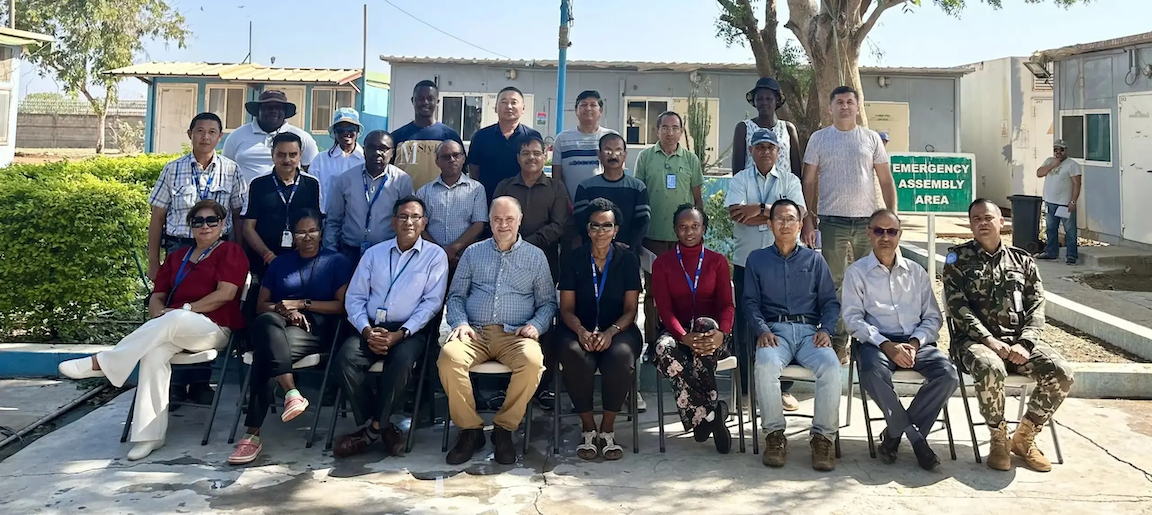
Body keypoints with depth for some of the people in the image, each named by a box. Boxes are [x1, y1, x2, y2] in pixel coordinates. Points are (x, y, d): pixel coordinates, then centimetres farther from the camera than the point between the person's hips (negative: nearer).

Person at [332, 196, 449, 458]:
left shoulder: (435, 256, 5)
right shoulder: (374, 253, 14)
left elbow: (432, 302, -3)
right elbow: (354, 297, 9)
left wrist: (400, 334, -14)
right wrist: (367, 331, -9)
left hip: (410, 331, -3)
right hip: (371, 328, 3)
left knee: (401, 360, -34)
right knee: (346, 357, -26)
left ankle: (374, 427, -16)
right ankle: (381, 426, -15)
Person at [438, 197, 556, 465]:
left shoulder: (536, 256, 14)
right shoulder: (473, 252, 18)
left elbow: (547, 302, 14)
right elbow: (456, 295, 16)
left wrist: (536, 325, -6)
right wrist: (460, 322, -4)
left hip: (515, 335, -1)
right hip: (475, 333, 1)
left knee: (533, 361, -35)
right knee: (449, 356, -32)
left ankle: (504, 428, -14)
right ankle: (470, 429, -15)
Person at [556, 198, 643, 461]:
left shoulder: (628, 259, 3)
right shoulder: (574, 258, 4)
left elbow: (630, 309, 0)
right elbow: (567, 308, 2)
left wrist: (610, 333, -19)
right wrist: (581, 331, -19)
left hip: (618, 328, 0)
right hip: (579, 328, 0)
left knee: (621, 356, -34)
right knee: (574, 356, -34)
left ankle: (607, 429, -15)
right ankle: (587, 427, -14)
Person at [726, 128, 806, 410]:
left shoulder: (790, 181, 8)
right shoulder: (739, 180, 6)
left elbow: (796, 213, -10)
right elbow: (736, 213, -12)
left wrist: (759, 210, -16)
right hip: (745, 262, 0)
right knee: (745, 325, 5)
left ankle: (783, 388, 13)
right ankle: (745, 387, 16)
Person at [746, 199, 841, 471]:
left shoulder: (814, 259, 19)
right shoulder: (757, 259, 17)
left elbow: (830, 301, 13)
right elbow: (751, 301, 9)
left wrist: (826, 329, -7)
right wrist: (762, 329, -10)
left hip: (809, 330, 1)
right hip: (774, 330, -1)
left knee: (831, 365, -31)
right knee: (766, 365, -35)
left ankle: (823, 436, -22)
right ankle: (774, 434, -21)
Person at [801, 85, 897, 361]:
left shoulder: (871, 138, 8)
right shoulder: (819, 138, 5)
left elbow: (886, 180, 9)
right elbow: (808, 182, 4)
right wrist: (807, 221, -4)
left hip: (868, 221, 1)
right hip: (832, 221, -1)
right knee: (834, 283, 2)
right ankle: (838, 342, 12)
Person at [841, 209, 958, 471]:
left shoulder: (916, 272, 20)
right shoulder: (856, 272, 10)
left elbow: (933, 317, 14)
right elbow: (852, 317, -2)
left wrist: (915, 343, -7)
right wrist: (886, 345, -16)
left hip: (915, 342, 3)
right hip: (876, 341, -3)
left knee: (948, 374, -26)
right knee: (873, 374, -37)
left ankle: (895, 433, -12)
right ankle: (916, 438, -16)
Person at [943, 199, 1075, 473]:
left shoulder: (1022, 260, 16)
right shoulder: (958, 258, 6)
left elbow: (1037, 306, 7)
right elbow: (957, 307, -5)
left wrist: (1024, 344, -10)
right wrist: (990, 341, -16)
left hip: (1019, 339, 4)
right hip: (976, 339, -4)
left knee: (1061, 372, -22)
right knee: (991, 369, -37)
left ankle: (1023, 437, -2)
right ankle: (998, 439, -12)